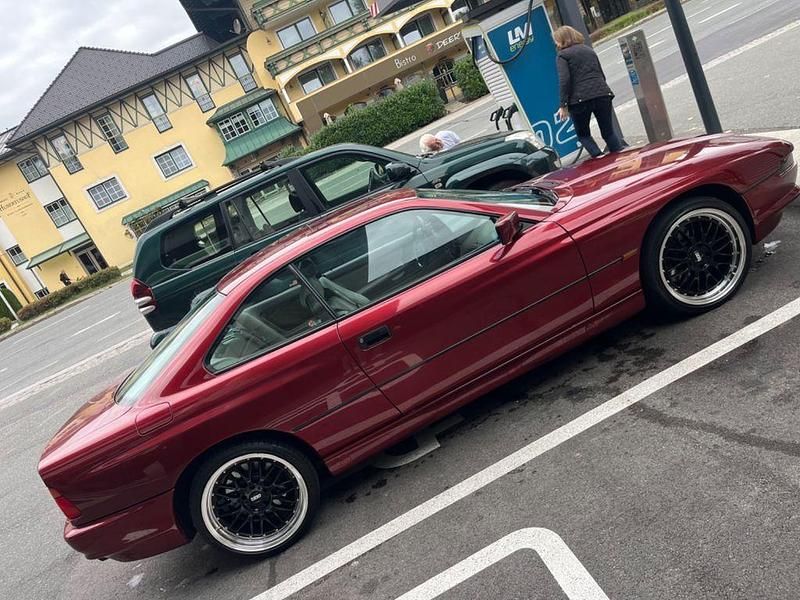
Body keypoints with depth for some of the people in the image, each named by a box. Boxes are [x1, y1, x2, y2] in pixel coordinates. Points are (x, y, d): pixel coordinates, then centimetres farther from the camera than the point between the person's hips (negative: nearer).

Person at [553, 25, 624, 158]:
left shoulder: (562, 55, 2)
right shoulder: (588, 50, 22)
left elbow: (564, 80, -11)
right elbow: (601, 74, 24)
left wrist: (563, 105, -12)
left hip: (580, 99, -5)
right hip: (602, 94, 5)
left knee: (583, 134, 12)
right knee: (609, 132, 13)